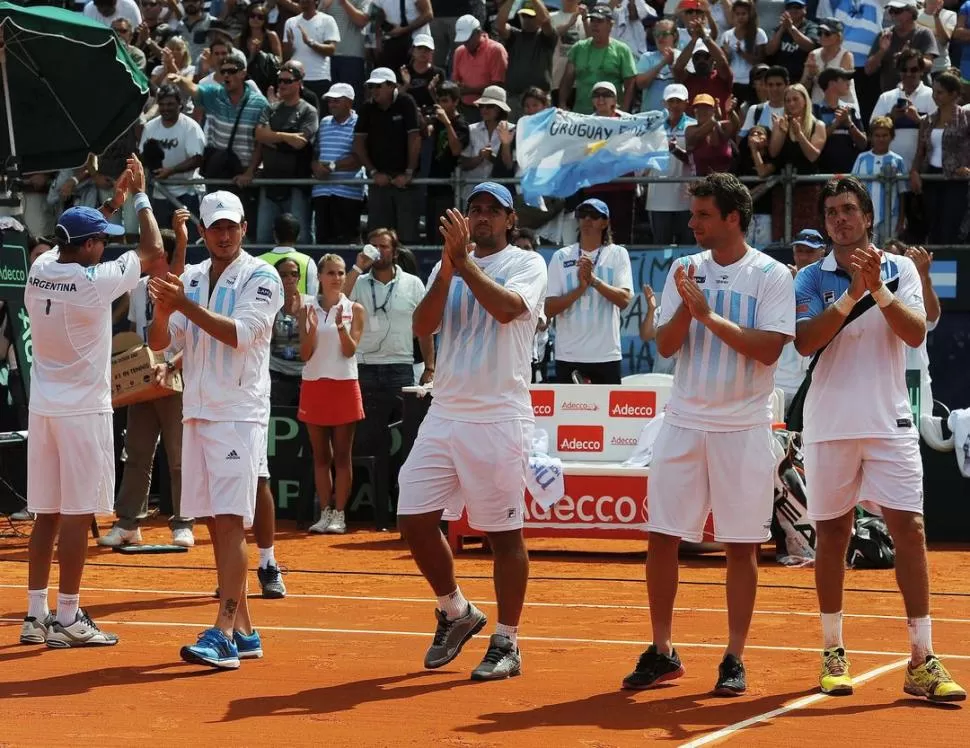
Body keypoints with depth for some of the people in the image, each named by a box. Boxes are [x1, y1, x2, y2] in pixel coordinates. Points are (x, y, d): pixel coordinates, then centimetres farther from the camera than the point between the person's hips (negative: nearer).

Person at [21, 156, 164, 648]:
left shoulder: (39, 271, 2)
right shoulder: (94, 282, -15)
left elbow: (73, 238, 26)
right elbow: (153, 252, -4)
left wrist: (113, 202, 27)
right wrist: (139, 196, 7)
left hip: (43, 408, 7)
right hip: (84, 411, -7)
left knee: (46, 514, 10)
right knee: (77, 515, -3)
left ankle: (36, 616, 12)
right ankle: (67, 621, -2)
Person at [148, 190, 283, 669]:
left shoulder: (261, 277, -5)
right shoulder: (190, 279, 12)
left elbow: (239, 333, -18)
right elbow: (159, 342, 7)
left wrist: (186, 305, -25)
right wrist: (163, 311, -14)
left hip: (239, 413, -6)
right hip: (197, 413, 6)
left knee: (229, 522, -13)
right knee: (216, 524, 7)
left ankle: (223, 635, -20)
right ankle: (243, 631, 14)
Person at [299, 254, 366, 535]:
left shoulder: (354, 309, 1)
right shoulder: (307, 309, 5)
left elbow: (350, 350, -6)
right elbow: (305, 354, 1)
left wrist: (341, 327, -23)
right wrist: (312, 328, -16)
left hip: (344, 385, -2)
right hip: (313, 385, 2)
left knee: (342, 456, -1)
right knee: (320, 456, 5)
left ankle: (339, 515, 2)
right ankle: (325, 513, 9)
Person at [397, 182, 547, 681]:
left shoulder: (527, 264, 0)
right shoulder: (448, 267, 14)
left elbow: (507, 307, -20)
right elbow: (422, 326, -1)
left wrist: (464, 260, -18)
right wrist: (448, 268, -12)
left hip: (499, 420, -5)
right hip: (444, 414, 5)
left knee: (503, 533, -1)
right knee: (414, 520, 1)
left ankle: (507, 643, 8)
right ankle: (455, 612, 23)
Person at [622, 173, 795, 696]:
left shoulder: (772, 276, -4)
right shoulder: (684, 271, 8)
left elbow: (769, 349, -13)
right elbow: (665, 345, 4)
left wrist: (711, 315, -19)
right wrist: (686, 306, -14)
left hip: (743, 427, -4)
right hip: (684, 421, 4)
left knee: (741, 545, 0)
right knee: (662, 537, 2)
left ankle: (734, 660, 7)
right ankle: (661, 653, 13)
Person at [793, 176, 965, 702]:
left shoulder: (899, 269, 5)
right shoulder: (810, 279, 4)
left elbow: (916, 333, -7)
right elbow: (805, 342, -11)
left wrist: (878, 289, -20)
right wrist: (852, 294, -20)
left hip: (889, 421, 0)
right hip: (829, 422, 0)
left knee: (909, 529, -7)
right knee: (831, 534, 6)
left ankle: (922, 661, -7)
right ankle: (833, 652, 17)